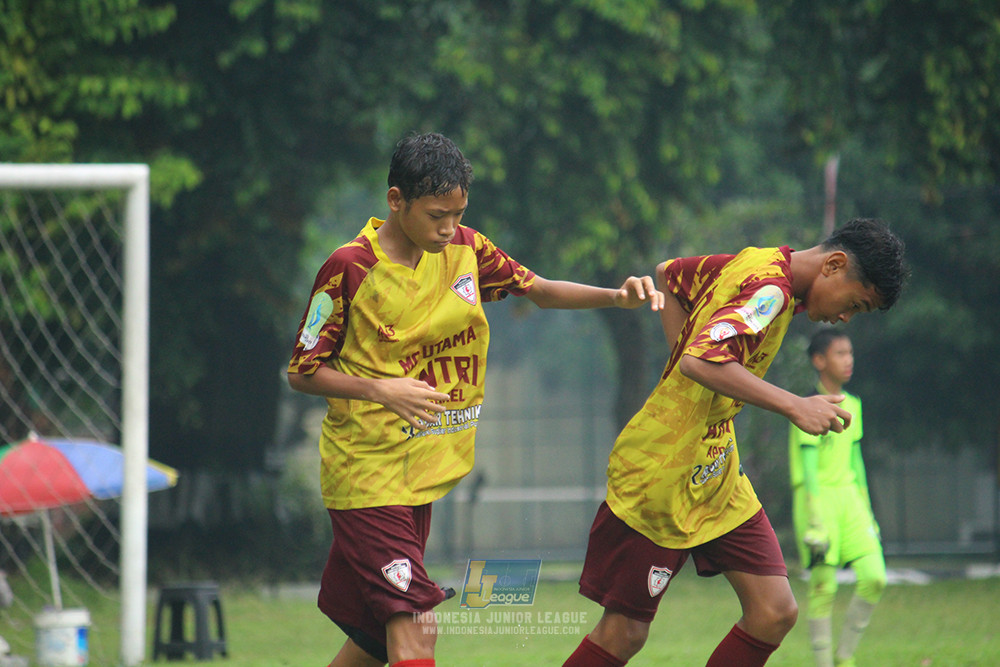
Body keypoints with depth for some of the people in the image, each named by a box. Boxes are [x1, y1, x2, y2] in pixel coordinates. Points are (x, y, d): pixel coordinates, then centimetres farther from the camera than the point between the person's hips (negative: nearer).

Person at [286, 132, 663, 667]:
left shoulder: (464, 249, 2)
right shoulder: (350, 269, -14)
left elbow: (539, 290, 13)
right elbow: (302, 372, -8)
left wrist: (617, 297, -4)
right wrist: (380, 388, -23)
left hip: (422, 476, 7)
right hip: (368, 476, -7)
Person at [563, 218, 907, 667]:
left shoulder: (754, 264, 7)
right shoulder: (770, 289, -20)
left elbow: (667, 274, 22)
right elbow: (701, 361, -35)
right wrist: (793, 406, -35)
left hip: (716, 476, 9)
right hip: (661, 478, -9)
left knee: (775, 613, -2)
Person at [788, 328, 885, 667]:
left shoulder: (852, 406, 13)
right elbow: (809, 466, -15)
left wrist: (866, 511, 23)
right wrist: (816, 523, -20)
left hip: (849, 494, 7)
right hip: (817, 497, -7)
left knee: (874, 577, -5)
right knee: (823, 586, -6)